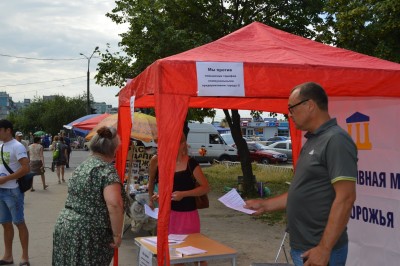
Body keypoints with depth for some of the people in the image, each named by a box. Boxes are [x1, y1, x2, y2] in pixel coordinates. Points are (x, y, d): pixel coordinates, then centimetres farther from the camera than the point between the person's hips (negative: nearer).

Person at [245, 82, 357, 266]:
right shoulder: (312, 141, 13)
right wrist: (265, 205, 18)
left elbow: (345, 198, -22)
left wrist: (324, 249, -24)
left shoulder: (336, 140, -16)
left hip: (318, 251, -9)